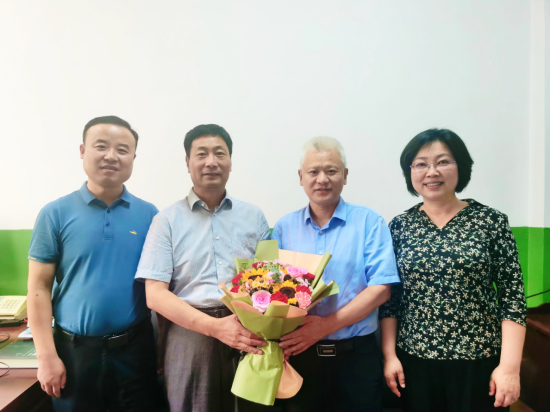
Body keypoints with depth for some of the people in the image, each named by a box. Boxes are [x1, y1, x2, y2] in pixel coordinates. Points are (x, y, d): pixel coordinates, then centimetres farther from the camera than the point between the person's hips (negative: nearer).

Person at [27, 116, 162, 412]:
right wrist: (47, 356, -7)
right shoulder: (55, 214, -5)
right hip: (75, 350, -1)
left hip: (136, 348, 1)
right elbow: (39, 288, -4)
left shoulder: (149, 215, -1)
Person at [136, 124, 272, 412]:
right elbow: (155, 295, -5)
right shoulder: (168, 220, 1)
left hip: (249, 337, 2)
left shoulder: (254, 216, 9)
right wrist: (215, 327, -17)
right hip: (191, 337, -2)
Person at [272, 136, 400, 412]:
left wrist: (327, 324, -20)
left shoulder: (369, 222, -4)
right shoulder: (284, 227, 4)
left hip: (356, 355, -2)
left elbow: (381, 289, -11)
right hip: (299, 354, 2)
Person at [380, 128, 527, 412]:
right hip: (414, 360, 2)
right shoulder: (399, 227, 0)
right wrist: (389, 355, -1)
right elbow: (389, 296, 2)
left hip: (478, 361, -1)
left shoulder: (491, 221, -5)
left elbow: (512, 297, -5)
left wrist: (510, 365, -9)